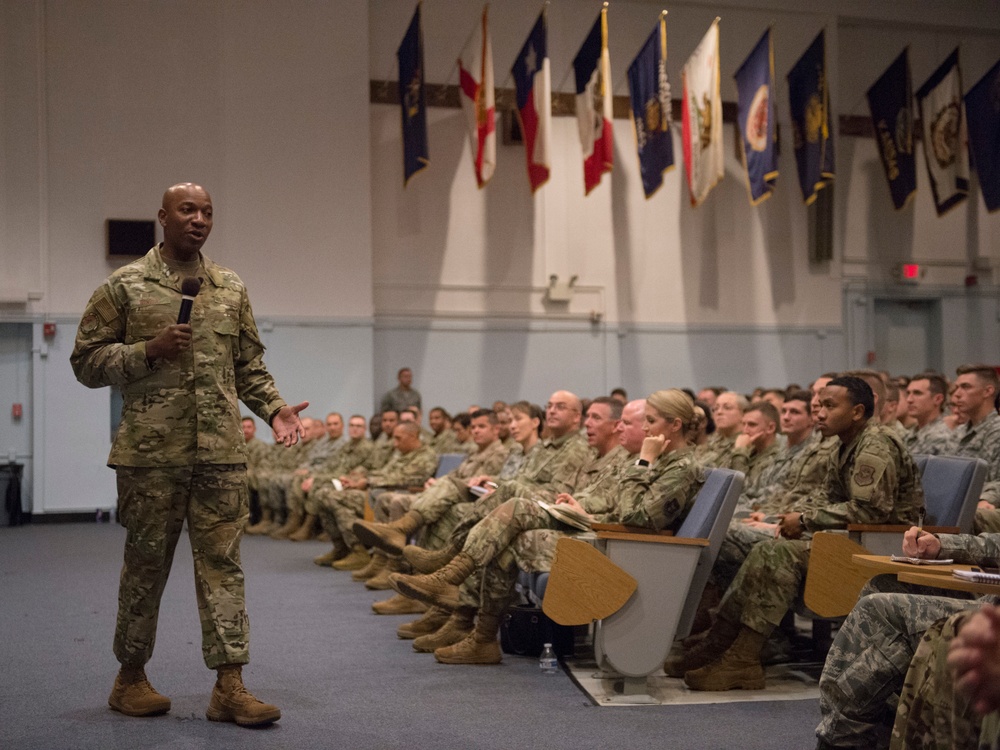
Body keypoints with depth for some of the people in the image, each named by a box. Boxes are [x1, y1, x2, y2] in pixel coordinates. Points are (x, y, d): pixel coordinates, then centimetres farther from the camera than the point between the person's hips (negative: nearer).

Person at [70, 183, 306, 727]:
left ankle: (229, 686, 3)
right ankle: (130, 678, 24)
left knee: (222, 563, 0)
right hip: (150, 452, -3)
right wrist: (150, 350, -13)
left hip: (221, 452, 3)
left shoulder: (232, 289, 13)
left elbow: (249, 366, 18)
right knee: (146, 564, 7)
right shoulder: (124, 286, 2)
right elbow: (87, 361, 1)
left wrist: (273, 408, 1)